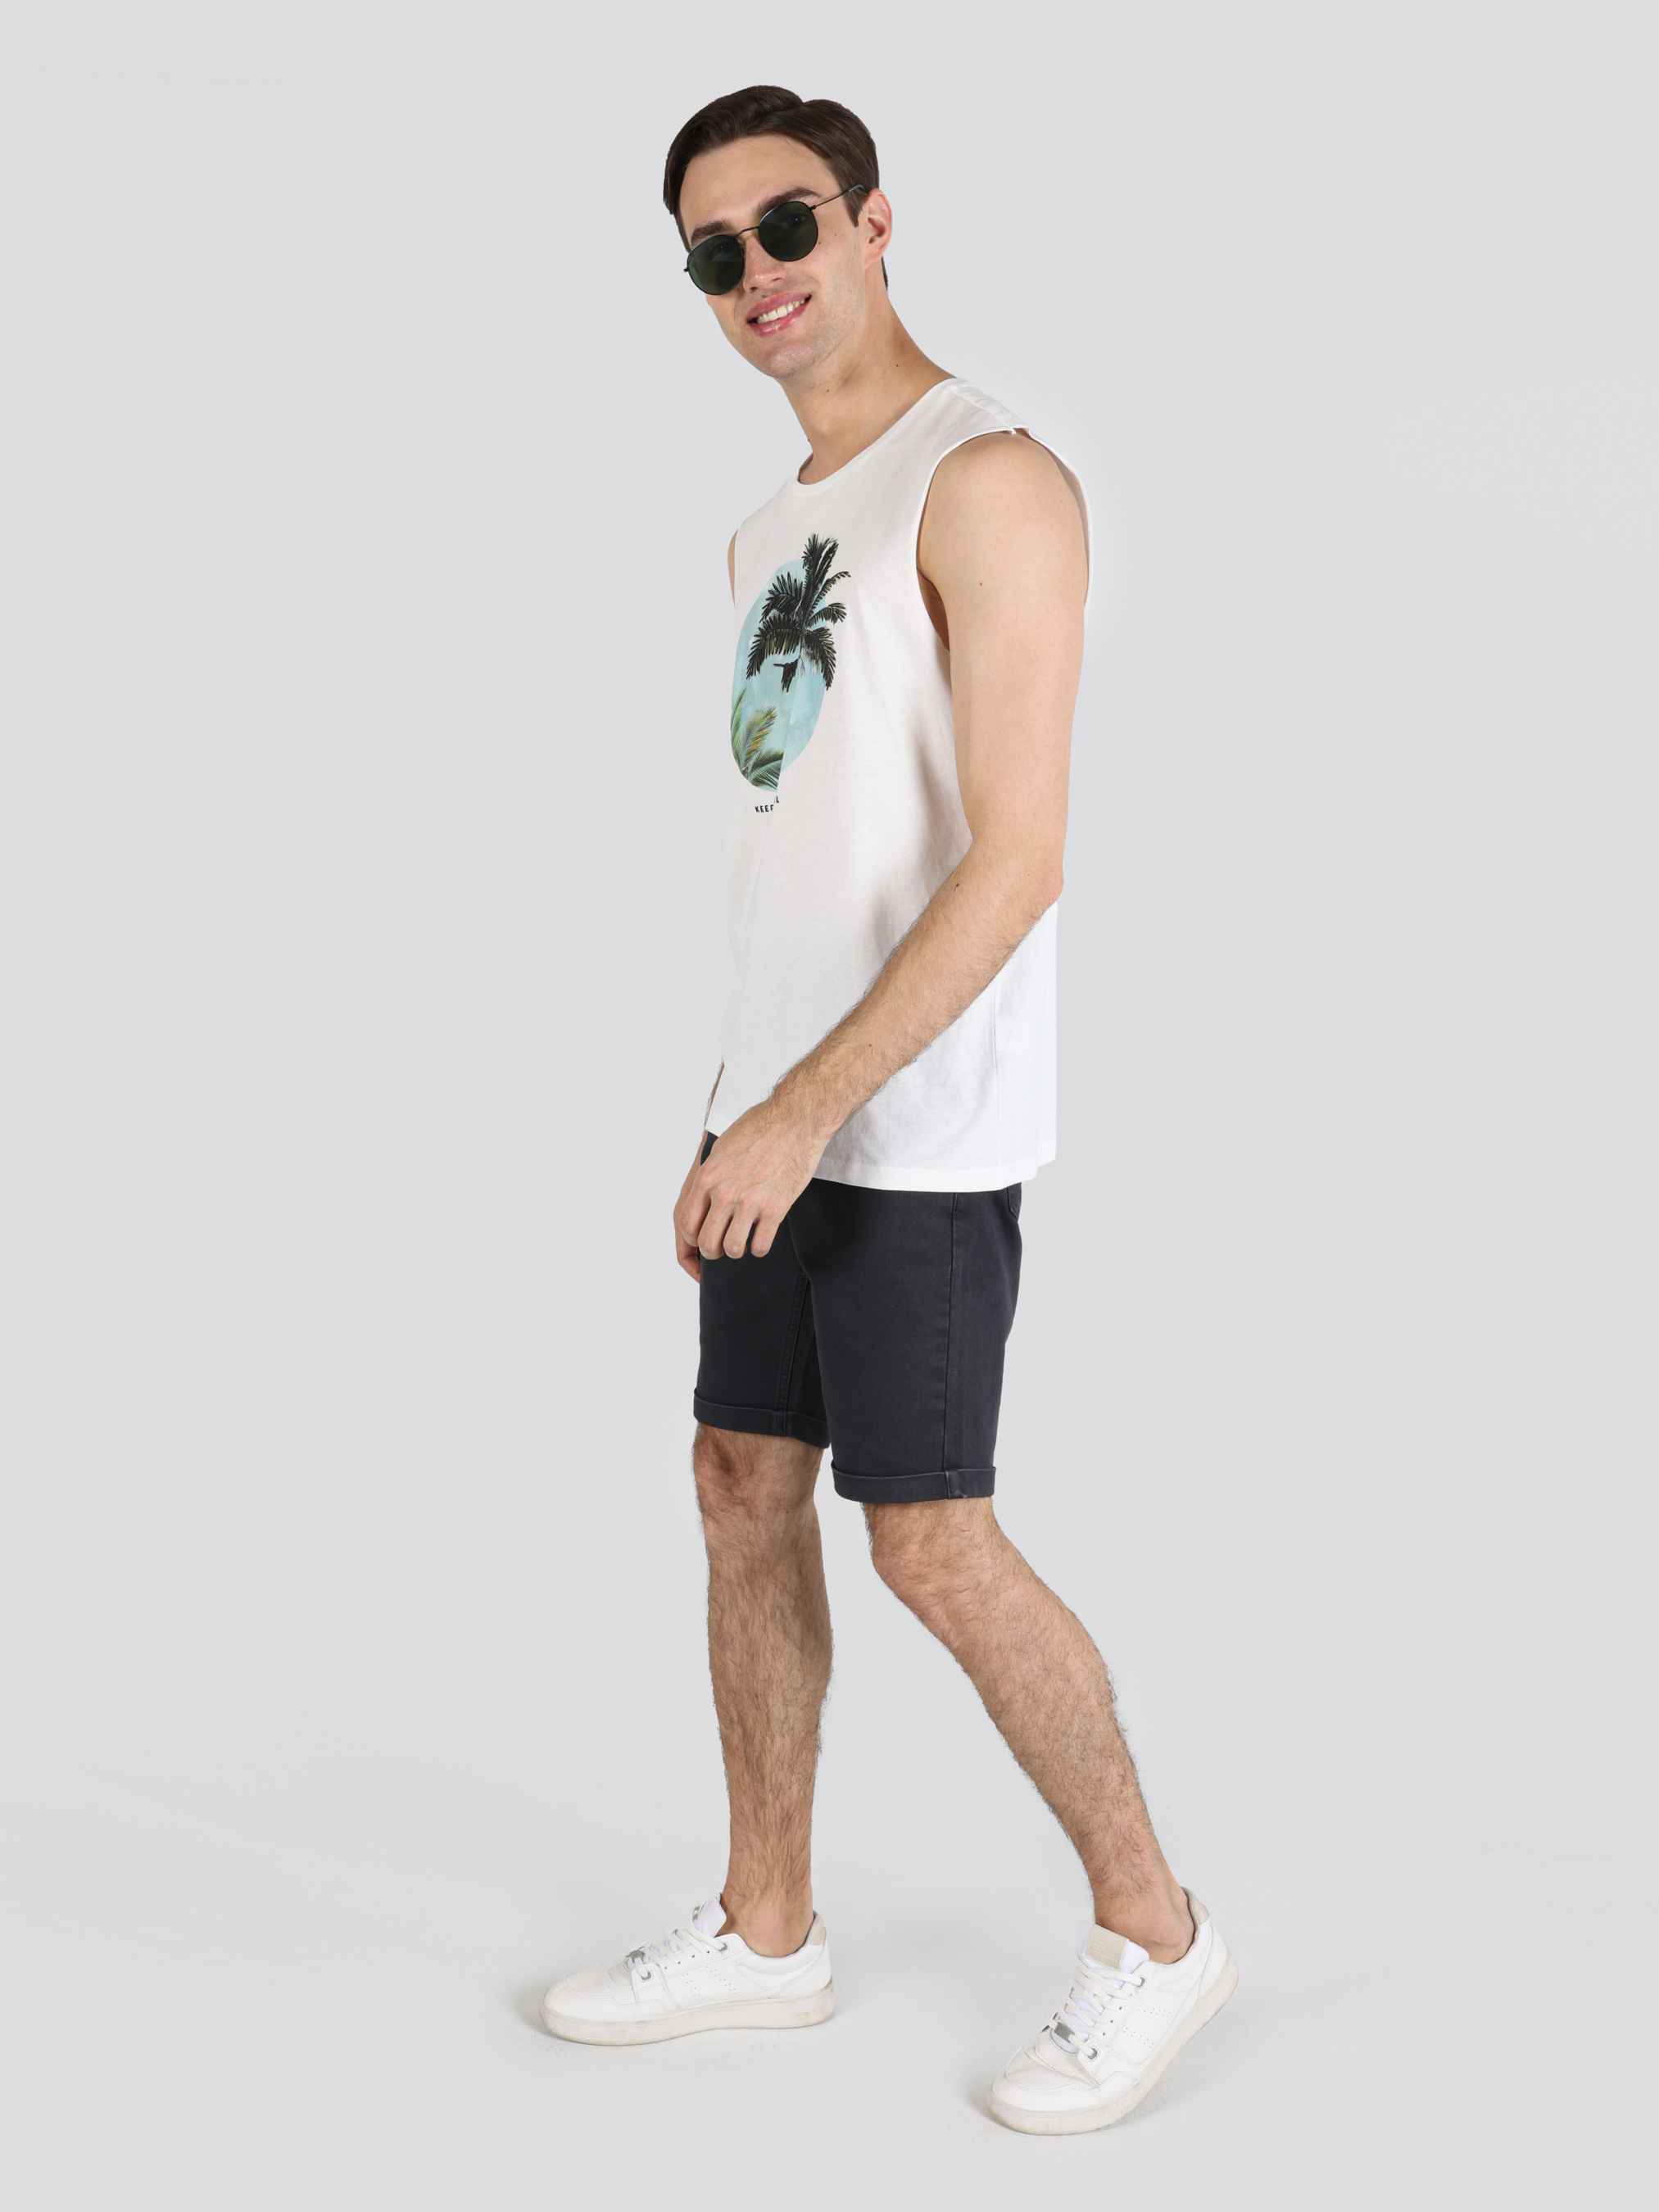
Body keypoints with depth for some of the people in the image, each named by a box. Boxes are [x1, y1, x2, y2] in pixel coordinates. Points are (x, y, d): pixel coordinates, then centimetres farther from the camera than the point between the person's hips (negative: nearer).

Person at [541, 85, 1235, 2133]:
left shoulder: (987, 483, -13)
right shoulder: (769, 532, 15)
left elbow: (1013, 860, -20)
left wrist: (808, 1112, -22)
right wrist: (738, 1103, 17)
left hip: (918, 1125, -8)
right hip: (780, 1105, 9)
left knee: (930, 1542, -5)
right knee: (744, 1487, 11)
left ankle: (1152, 1935, 13)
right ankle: (765, 1931, 25)